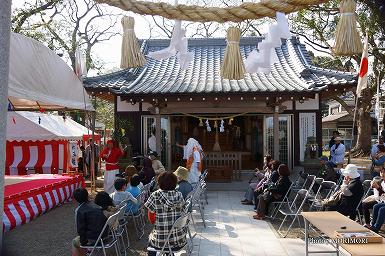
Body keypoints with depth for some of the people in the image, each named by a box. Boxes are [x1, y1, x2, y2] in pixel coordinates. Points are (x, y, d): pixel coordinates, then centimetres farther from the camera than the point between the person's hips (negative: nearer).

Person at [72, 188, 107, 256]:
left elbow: (80, 229, -12)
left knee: (75, 242, 21)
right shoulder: (96, 205, 5)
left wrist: (83, 241, 4)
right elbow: (105, 220, 9)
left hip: (93, 239, -7)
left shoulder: (79, 210, -12)